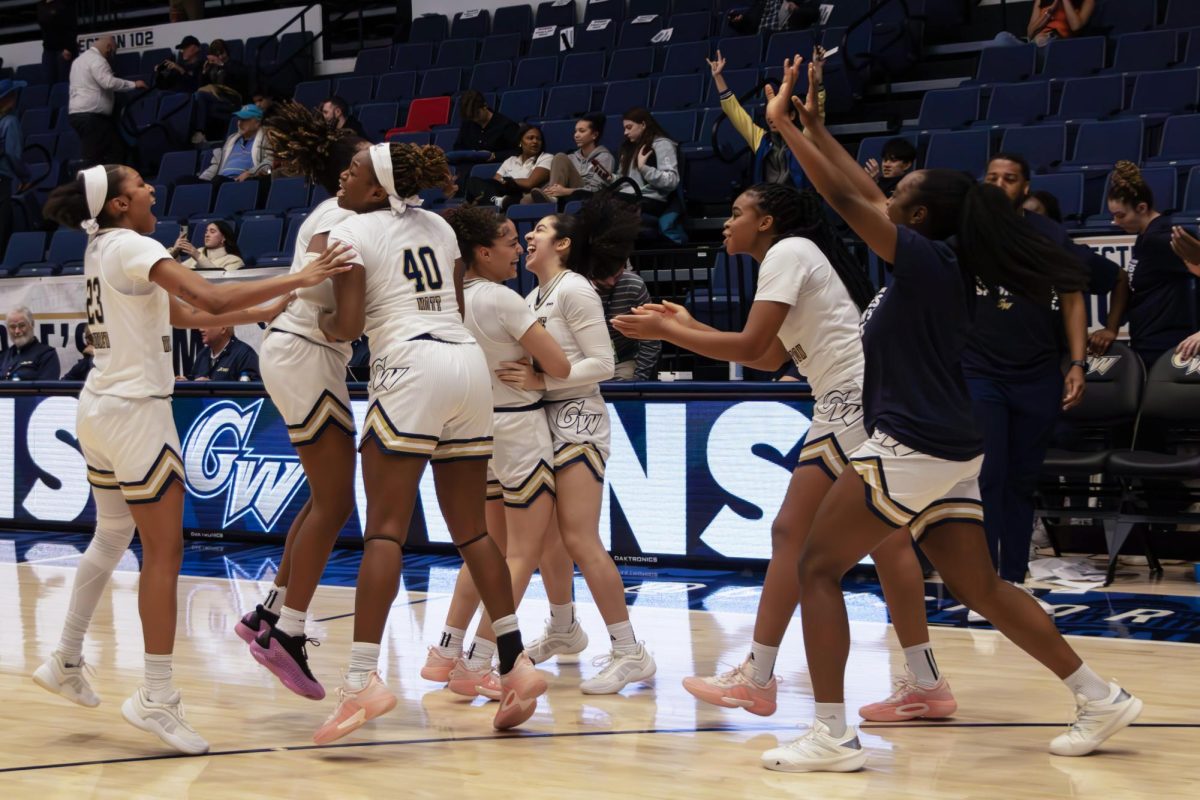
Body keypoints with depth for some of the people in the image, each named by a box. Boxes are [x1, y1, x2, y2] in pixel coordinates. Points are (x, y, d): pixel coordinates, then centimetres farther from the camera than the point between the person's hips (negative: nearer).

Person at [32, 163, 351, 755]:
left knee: (112, 539, 21)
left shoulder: (103, 250, 15)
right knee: (164, 550, -6)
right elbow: (209, 297, -27)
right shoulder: (131, 246, -13)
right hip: (136, 409, -10)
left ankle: (65, 662, 28)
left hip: (100, 409, 10)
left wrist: (263, 313, 12)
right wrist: (297, 280, -24)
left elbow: (185, 316, 17)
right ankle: (156, 699, -6)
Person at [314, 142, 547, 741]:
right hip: (469, 361, 7)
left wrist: (324, 326, 15)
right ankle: (516, 664, 8)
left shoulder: (351, 232, 1)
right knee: (471, 529, 12)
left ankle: (363, 679, -19)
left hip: (411, 366, -7)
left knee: (384, 528, -10)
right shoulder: (437, 226, 20)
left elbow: (349, 325, -6)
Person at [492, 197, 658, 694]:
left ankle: (629, 653, -14)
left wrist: (541, 380, -23)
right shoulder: (534, 297, 14)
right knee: (547, 537, 16)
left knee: (580, 541, -15)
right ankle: (563, 630, 34)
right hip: (544, 424, 9)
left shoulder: (574, 289, -11)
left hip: (576, 421, -9)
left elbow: (602, 363, -16)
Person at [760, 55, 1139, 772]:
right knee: (979, 587, 14)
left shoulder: (925, 259, -12)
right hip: (950, 449, 9)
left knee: (818, 567, -3)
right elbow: (867, 197, 22)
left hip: (911, 447, -9)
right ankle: (1101, 699, 15)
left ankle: (833, 736, -8)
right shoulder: (943, 263, 11)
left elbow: (845, 198, -13)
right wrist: (816, 127, 23)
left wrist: (783, 124, -5)